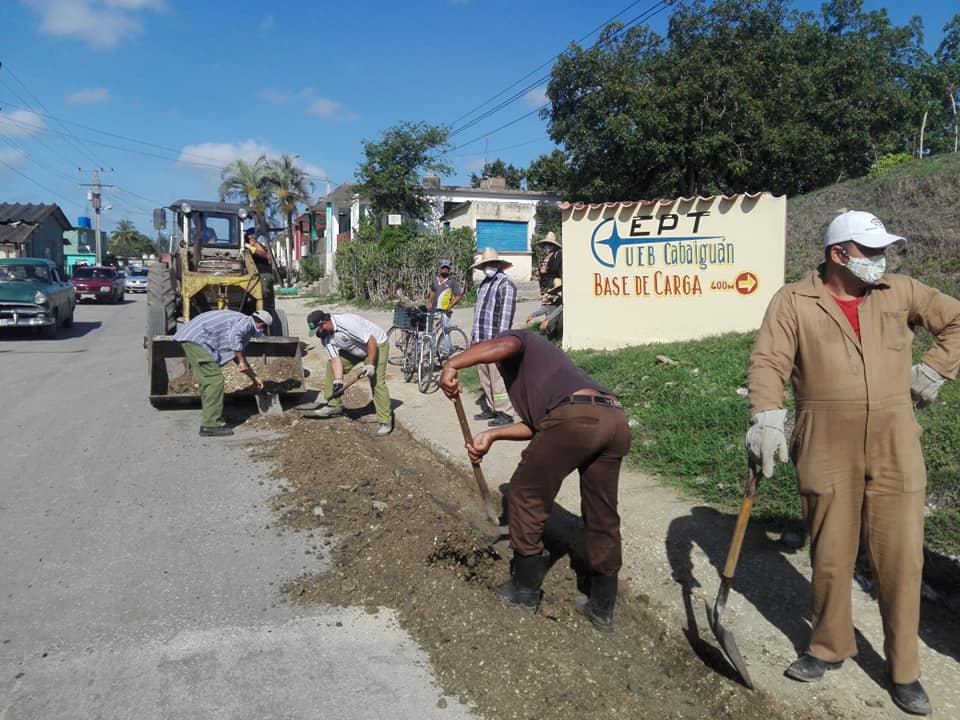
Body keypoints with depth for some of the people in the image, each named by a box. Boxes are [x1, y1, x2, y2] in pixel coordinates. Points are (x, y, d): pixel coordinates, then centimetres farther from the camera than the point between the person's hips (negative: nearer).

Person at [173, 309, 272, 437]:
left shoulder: (244, 326, 25)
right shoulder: (246, 322, -5)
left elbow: (238, 355, 35)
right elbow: (233, 337, -27)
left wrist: (254, 377, 37)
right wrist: (242, 362, -17)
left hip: (190, 338, 11)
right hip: (197, 339, -11)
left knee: (207, 381, 17)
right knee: (214, 380, -10)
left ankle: (210, 420, 24)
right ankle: (211, 425, -8)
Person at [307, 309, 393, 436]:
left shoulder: (347, 322, -35)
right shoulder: (326, 337, -10)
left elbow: (371, 342, -31)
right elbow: (335, 360, -13)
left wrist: (370, 365, -30)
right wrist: (338, 381, -25)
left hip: (376, 344, -8)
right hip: (354, 350, 8)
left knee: (377, 382, -18)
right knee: (331, 365, 4)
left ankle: (386, 422, -11)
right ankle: (335, 405, 13)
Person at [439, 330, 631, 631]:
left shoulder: (518, 339, 21)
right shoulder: (541, 363, 41)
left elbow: (503, 345, -7)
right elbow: (536, 424, 26)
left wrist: (452, 365, -6)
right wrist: (491, 435, 24)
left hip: (576, 416, -8)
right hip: (616, 419, 8)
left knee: (526, 496, 11)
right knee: (602, 516, 19)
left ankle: (525, 590, 23)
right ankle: (602, 607, 31)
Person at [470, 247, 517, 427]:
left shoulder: (506, 284, -6)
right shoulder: (484, 284, 20)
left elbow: (506, 313, -13)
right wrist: (473, 336, 22)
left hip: (495, 340, -8)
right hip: (480, 340, 8)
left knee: (497, 377, -8)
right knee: (484, 376, 13)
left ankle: (505, 413, -2)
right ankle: (491, 409, 23)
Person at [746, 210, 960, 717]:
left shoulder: (900, 292, 8)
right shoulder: (793, 302, -1)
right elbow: (768, 362, -10)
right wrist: (766, 420, -23)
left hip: (894, 448, 2)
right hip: (827, 451, -2)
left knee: (901, 559, 5)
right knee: (830, 556, 9)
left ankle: (903, 669, 22)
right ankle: (829, 647, 31)